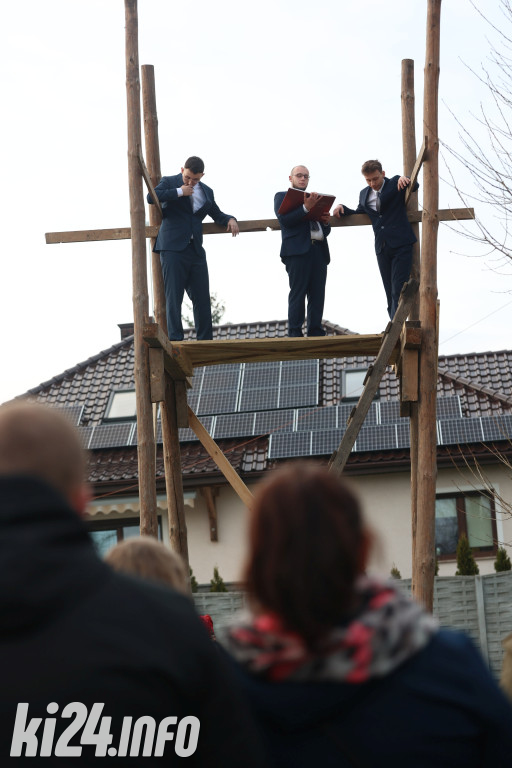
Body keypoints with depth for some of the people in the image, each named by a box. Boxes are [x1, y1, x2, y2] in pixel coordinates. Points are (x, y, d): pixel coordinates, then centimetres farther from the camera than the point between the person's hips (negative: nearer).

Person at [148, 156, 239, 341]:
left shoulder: (207, 192, 17)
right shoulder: (169, 182, 3)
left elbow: (217, 214, 27)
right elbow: (151, 197, -14)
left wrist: (230, 219, 5)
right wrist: (179, 192, -12)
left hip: (196, 250, 5)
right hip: (173, 248, -5)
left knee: (202, 298, 5)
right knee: (173, 297, -6)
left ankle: (205, 340, 11)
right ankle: (175, 339, -6)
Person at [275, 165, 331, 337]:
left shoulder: (315, 199, 29)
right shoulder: (282, 196, 13)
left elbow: (325, 231, 28)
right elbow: (284, 219, -6)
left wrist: (325, 222, 5)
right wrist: (306, 207, -16)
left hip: (319, 250, 5)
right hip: (298, 251, -5)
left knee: (318, 295, -1)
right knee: (298, 293, -10)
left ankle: (316, 334, 0)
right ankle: (295, 334, -11)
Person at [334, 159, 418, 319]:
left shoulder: (395, 185, 1)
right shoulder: (364, 194, 15)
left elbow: (414, 186, -4)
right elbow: (359, 213, 27)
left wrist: (405, 179, -25)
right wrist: (342, 209, 9)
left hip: (401, 245, -5)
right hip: (382, 248, 5)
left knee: (398, 289, -12)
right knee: (390, 291, 8)